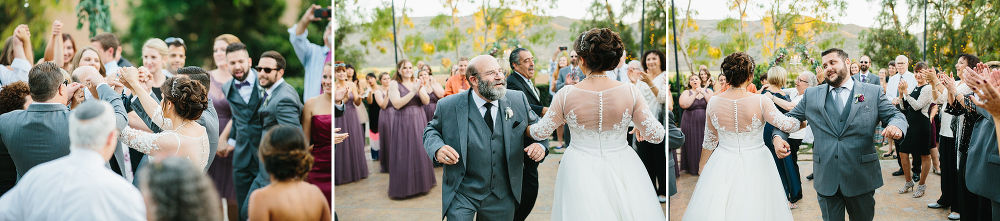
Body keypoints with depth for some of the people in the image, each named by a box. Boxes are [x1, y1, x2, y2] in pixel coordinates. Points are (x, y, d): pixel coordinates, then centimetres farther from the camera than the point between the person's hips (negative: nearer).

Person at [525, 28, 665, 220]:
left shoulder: (566, 95, -14)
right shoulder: (630, 92, -13)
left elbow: (541, 132, -2)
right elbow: (657, 134, -8)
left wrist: (527, 129, 21)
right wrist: (640, 130, 15)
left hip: (580, 170, 0)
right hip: (621, 166, 1)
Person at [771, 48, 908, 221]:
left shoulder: (873, 93, 5)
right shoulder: (811, 95, 9)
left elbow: (895, 115, 5)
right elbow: (790, 118, 12)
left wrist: (896, 126, -20)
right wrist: (778, 137, -8)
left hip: (861, 179, -1)